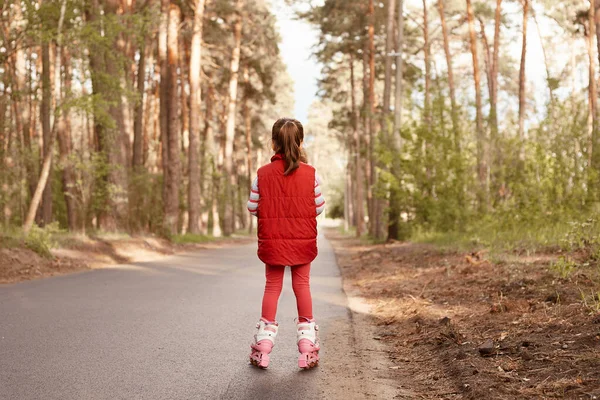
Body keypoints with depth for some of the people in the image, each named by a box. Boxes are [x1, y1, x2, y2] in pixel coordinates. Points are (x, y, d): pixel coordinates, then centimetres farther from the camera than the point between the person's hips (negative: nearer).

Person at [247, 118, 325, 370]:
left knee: (272, 286, 10)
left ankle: (263, 346, 12)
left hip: (272, 241, 0)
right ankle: (307, 345, 12)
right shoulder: (310, 174, -6)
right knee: (302, 285, 10)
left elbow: (253, 208, -3)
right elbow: (319, 208, -2)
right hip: (303, 241, 0)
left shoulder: (262, 174, -6)